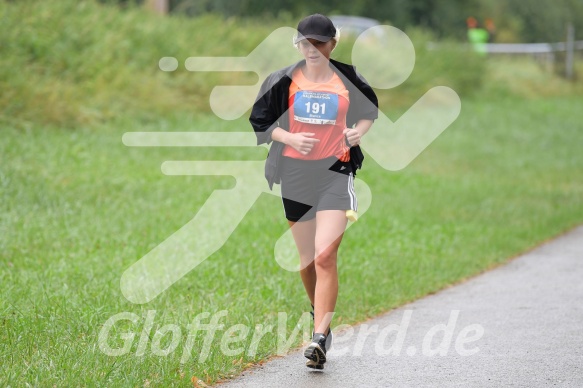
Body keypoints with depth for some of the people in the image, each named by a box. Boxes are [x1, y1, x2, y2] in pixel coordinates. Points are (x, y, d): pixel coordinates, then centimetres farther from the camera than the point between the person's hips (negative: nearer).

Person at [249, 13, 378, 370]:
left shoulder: (348, 80, 2)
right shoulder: (285, 80, 2)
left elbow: (370, 109, 19)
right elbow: (259, 121, 5)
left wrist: (360, 130, -2)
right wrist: (290, 138, -12)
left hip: (335, 171, -2)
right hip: (295, 173, 2)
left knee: (325, 257, -16)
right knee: (306, 258, 12)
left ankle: (319, 340, -19)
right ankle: (321, 319, 38)